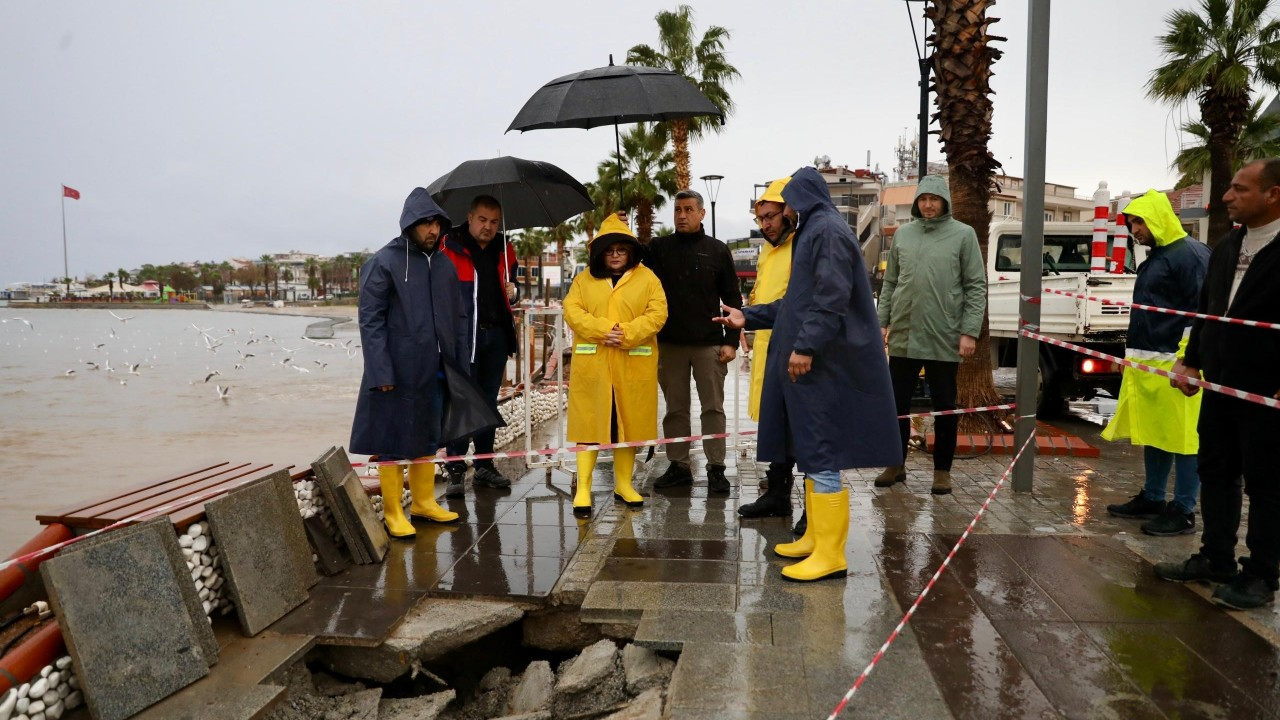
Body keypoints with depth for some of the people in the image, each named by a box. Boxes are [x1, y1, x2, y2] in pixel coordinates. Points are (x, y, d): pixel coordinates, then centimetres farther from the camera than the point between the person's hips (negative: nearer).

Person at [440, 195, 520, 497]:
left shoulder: (504, 251, 12)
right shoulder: (450, 247, -4)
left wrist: (512, 289, 4)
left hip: (497, 334, 5)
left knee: (489, 401, 12)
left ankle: (484, 465, 23)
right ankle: (455, 469, 5)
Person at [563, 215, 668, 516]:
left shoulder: (646, 278, 7)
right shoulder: (584, 279, 10)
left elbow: (657, 313, -3)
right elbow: (572, 311, -1)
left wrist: (627, 334, -16)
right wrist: (603, 330, -16)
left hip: (632, 364, 0)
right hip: (591, 363, 0)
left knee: (628, 422, 7)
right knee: (589, 423, -1)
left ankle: (623, 484, 21)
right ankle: (583, 489, 3)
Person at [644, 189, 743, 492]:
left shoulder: (717, 250, 5)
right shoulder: (658, 248, 8)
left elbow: (733, 299, 5)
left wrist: (731, 340, -3)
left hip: (709, 344, -1)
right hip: (669, 343, 2)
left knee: (713, 408, 2)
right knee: (675, 408, 8)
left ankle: (716, 468, 9)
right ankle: (678, 466, 17)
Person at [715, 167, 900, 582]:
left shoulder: (828, 230, -10)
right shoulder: (813, 233, 21)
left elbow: (833, 297, -21)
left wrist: (806, 346, -25)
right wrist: (748, 318, 25)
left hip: (820, 363, -10)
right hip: (812, 361, 10)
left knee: (820, 455, -7)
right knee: (811, 453, 13)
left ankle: (830, 554, -1)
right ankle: (816, 537, 22)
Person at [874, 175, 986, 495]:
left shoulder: (963, 234, -1)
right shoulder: (902, 234, 9)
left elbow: (976, 286, -3)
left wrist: (969, 331, -10)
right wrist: (882, 321, 5)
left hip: (945, 338, -3)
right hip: (903, 335, 3)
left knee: (945, 407, 7)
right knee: (897, 403, 9)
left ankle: (942, 470, 19)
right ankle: (896, 464, 23)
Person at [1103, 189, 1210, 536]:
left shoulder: (1191, 253, -11)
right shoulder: (1155, 257, 18)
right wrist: (1134, 355, 23)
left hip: (1173, 364, -9)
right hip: (1147, 362, 9)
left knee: (1182, 438, -2)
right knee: (1152, 434, 14)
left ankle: (1184, 511, 4)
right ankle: (1152, 499, 24)